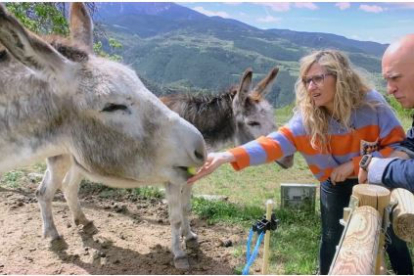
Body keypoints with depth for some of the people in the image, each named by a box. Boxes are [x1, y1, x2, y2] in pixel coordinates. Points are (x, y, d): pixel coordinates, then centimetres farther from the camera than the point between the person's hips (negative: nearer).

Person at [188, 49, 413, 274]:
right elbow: (275, 142, -38)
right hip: (335, 183, 1)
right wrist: (229, 156, -54)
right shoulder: (307, 117, -24)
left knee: (394, 237, 14)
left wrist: (355, 164, -30)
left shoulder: (371, 103, -27)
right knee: (332, 239, 11)